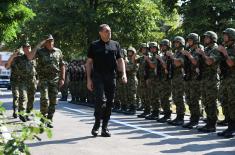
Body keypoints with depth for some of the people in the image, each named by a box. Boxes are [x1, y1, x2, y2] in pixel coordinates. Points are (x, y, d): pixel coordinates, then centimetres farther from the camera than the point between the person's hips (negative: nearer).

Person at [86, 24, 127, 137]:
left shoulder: (115, 45, 12)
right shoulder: (94, 45, 5)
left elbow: (120, 60, 12)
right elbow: (89, 62, 5)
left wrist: (124, 74, -3)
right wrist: (89, 79, -1)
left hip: (111, 77, 3)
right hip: (98, 77, -3)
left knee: (109, 103, 4)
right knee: (101, 100, -16)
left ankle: (105, 128, 13)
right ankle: (96, 125, 1)